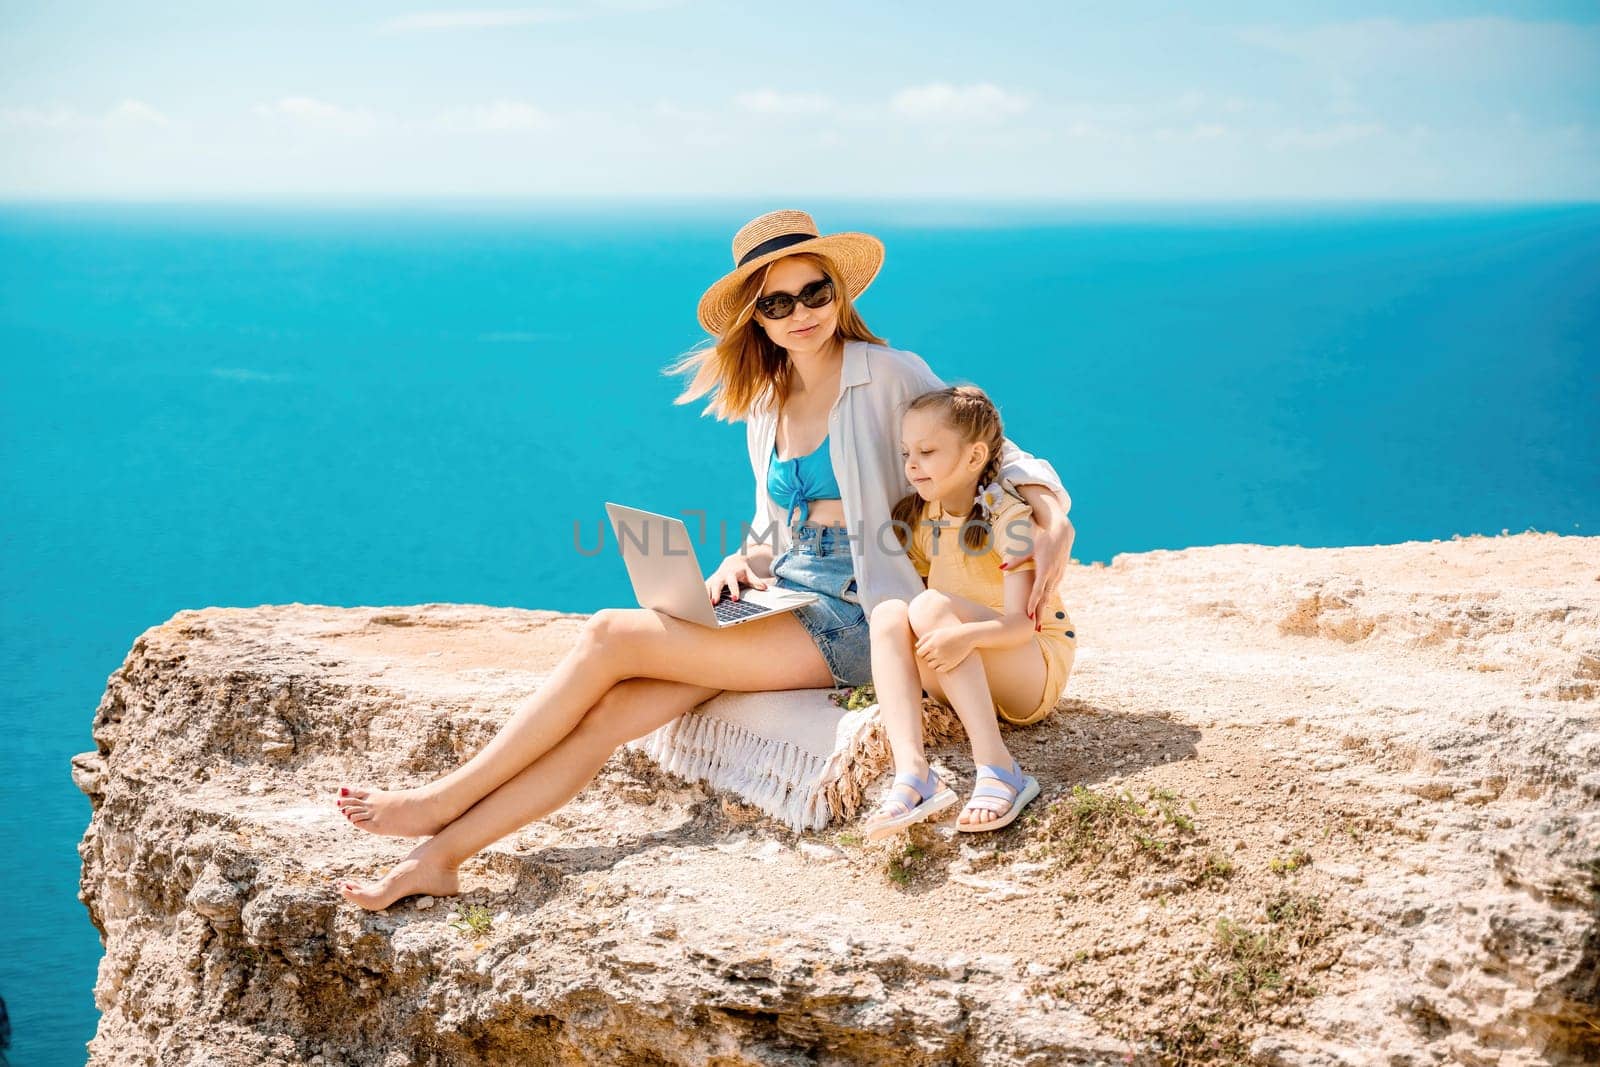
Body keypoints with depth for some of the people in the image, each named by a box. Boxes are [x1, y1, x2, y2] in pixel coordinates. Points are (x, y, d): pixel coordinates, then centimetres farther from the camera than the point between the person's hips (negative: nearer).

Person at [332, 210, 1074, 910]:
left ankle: (444, 801, -10)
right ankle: (438, 858, -17)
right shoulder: (765, 405, 17)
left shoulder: (889, 377, -3)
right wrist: (743, 562, 2)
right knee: (611, 709, -17)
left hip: (849, 620, -6)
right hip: (781, 602, 6)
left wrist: (1052, 517, -21)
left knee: (610, 635, -18)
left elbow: (989, 451, -2)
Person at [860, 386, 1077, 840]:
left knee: (930, 606, -29)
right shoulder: (917, 519, 5)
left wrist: (964, 636, -44)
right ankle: (912, 773, -43)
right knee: (888, 613, -23)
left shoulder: (1008, 516, -15)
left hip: (1034, 671, -6)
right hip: (965, 682, 6)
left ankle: (997, 770, -38)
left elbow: (1020, 625, -25)